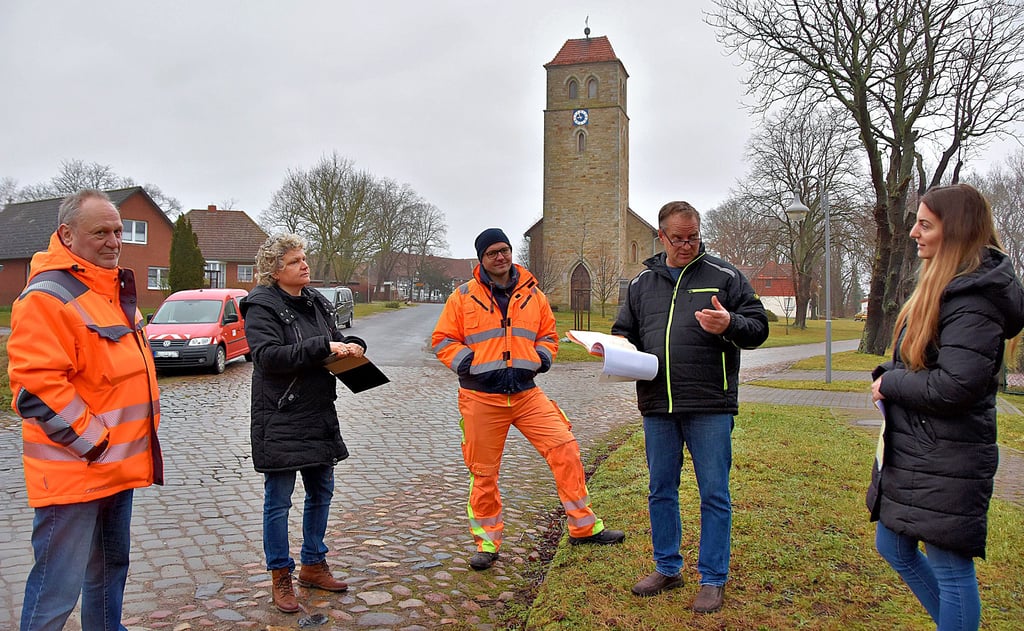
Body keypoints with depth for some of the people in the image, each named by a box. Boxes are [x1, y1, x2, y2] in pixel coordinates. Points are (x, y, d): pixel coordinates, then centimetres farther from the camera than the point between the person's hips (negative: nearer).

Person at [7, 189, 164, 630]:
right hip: (74, 470, -9)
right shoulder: (47, 296, -17)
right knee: (58, 588, -1)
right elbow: (36, 387, -24)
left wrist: (143, 426, 15)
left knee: (111, 567, 22)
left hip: (119, 464, 9)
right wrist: (93, 443, -19)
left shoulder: (114, 289, 12)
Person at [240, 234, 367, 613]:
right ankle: (281, 577, 19)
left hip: (319, 416, 7)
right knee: (278, 500, 4)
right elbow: (268, 355, -24)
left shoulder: (317, 303, 11)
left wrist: (350, 345, -2)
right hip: (280, 420, -7)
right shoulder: (262, 307, -11)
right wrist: (322, 347, -26)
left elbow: (334, 342, 21)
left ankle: (314, 565, 31)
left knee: (321, 493, 15)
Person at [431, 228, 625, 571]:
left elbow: (548, 335, 19)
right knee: (483, 471, 5)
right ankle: (487, 541, 23)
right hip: (481, 398, -2)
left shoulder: (533, 295, 8)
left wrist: (539, 359, 0)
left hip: (527, 393, 2)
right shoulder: (464, 296, 0)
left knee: (566, 449, -5)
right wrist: (468, 363, -11)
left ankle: (583, 527, 11)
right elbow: (442, 340, 2)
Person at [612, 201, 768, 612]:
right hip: (657, 407, 4)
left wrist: (730, 324, -20)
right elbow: (625, 331, 21)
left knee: (714, 495, 3)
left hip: (710, 407, -4)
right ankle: (666, 568, 30)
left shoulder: (724, 276, 2)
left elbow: (758, 327, 1)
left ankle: (713, 579, 18)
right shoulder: (642, 283, 12)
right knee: (660, 491, 14)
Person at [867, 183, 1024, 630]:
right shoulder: (944, 284, 12)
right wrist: (889, 374, 0)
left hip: (947, 464, -10)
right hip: (911, 451, 10)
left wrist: (889, 383, -12)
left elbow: (954, 386, -26)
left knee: (950, 568, 4)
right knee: (892, 547, 21)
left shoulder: (974, 299, -19)